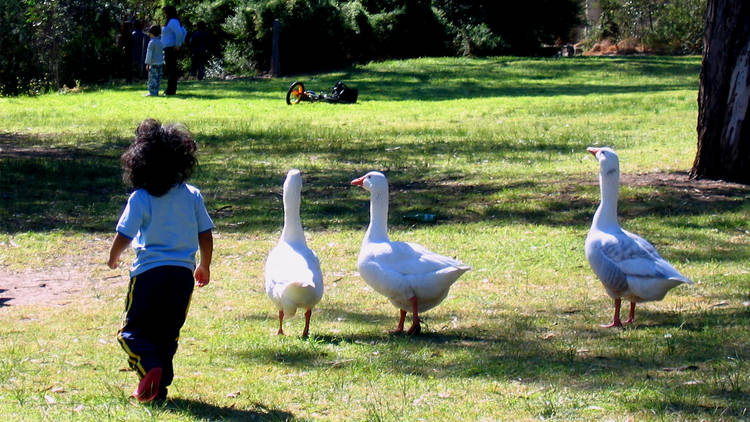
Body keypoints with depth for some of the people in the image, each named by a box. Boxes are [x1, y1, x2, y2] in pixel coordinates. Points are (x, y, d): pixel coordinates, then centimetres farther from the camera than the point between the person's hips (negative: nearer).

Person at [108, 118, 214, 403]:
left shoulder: (140, 199, -9)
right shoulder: (192, 196, 2)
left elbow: (123, 236, -8)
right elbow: (206, 235, 7)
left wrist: (113, 258, 14)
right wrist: (204, 267, 22)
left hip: (149, 272, -4)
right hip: (183, 274, 4)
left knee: (133, 331, 5)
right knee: (168, 333, 16)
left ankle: (149, 366, -22)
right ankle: (160, 385, 10)